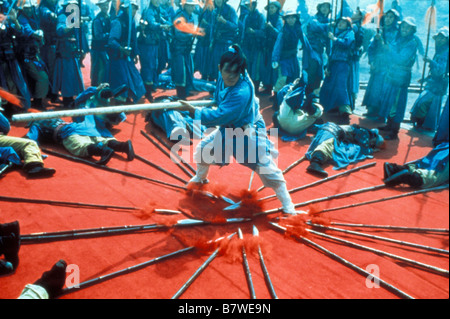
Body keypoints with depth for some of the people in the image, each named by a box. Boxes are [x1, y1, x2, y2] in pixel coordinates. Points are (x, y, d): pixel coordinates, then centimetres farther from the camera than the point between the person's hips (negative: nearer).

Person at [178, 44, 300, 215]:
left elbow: (218, 116, -37)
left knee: (267, 169, -8)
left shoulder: (242, 92, -39)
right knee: (202, 149, 15)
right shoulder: (223, 78, -14)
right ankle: (200, 178, 47)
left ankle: (287, 204, 8)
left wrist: (192, 110, -32)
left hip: (249, 133, -8)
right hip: (227, 129, 8)